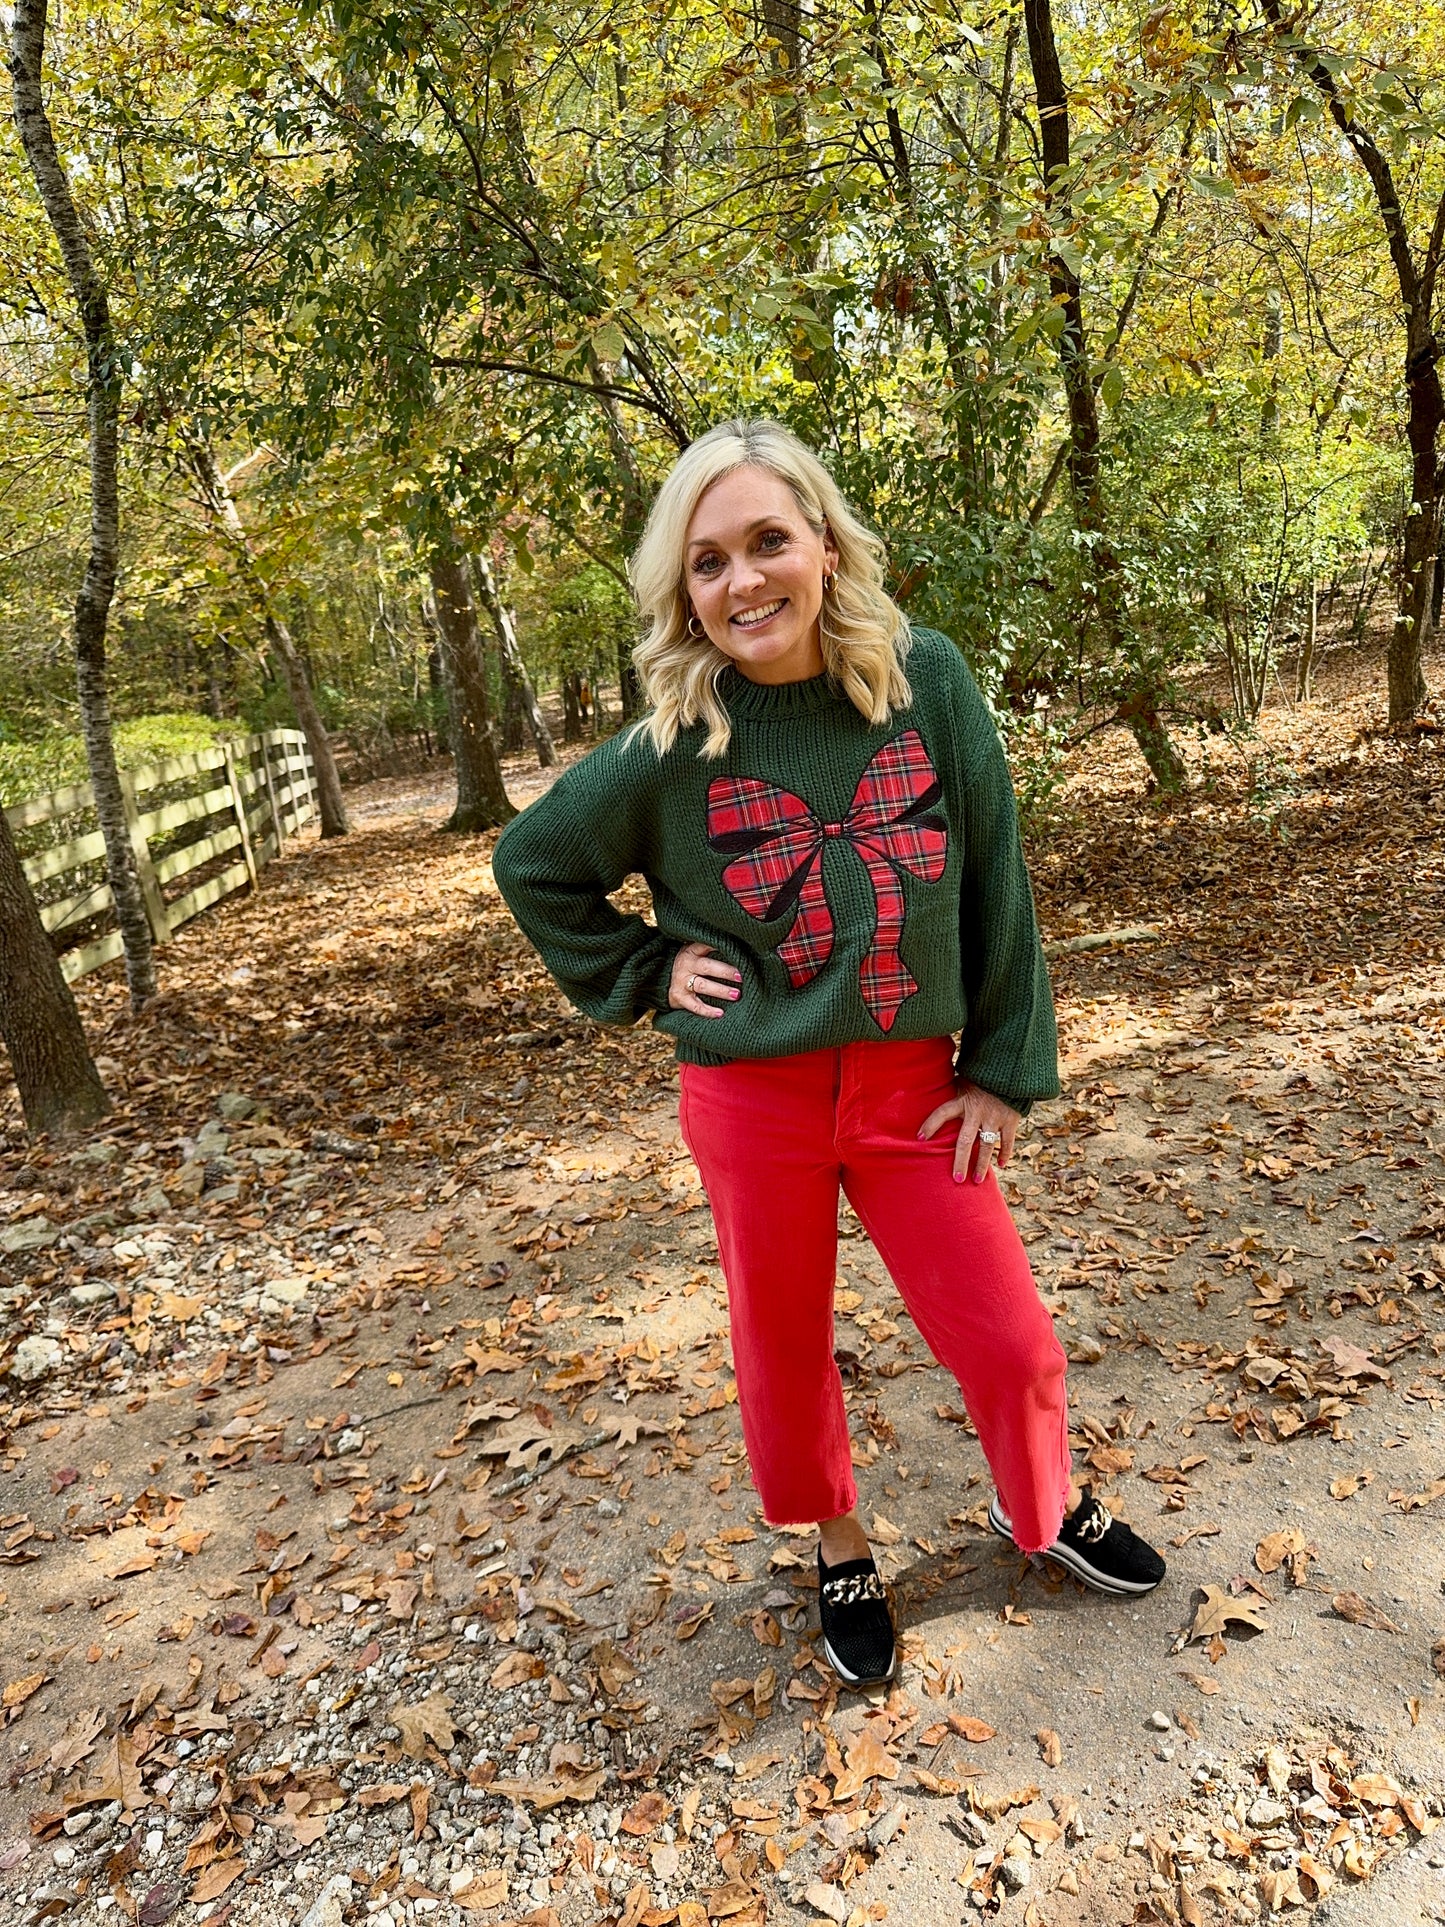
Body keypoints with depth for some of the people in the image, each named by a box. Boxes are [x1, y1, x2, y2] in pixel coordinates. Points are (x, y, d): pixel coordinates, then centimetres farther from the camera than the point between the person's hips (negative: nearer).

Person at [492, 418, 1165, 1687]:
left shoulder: (926, 682, -9)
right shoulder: (671, 749, -11)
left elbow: (994, 881, -3)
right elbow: (533, 864, 6)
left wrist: (1006, 1069, -2)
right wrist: (645, 971, -2)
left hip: (911, 1083, 1)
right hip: (752, 1094, 0)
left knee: (1009, 1339, 7)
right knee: (785, 1344, 14)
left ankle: (1045, 1507, 41)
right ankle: (840, 1551, 43)